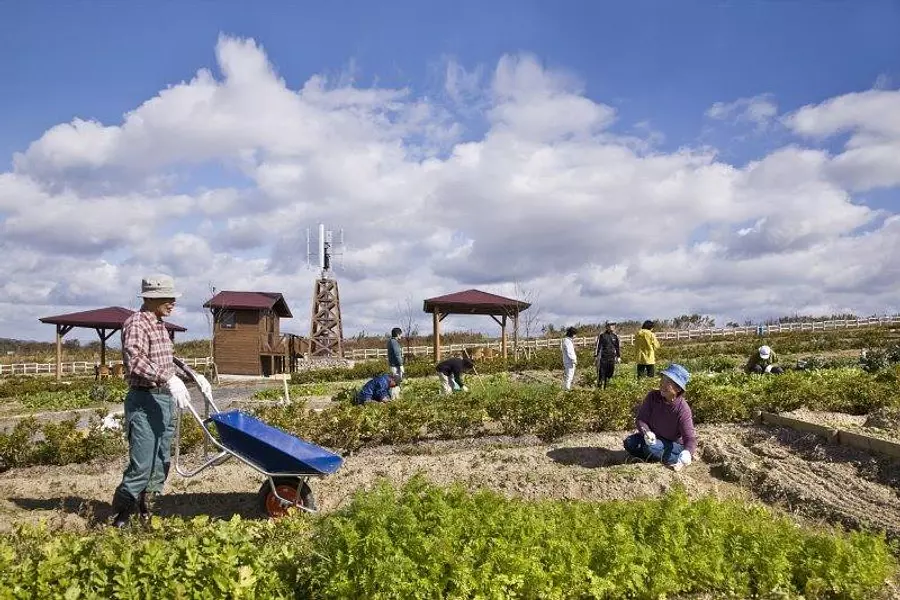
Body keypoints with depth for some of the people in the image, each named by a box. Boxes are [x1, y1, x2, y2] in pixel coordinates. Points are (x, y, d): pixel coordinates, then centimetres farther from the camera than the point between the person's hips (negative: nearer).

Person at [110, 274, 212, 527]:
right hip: (145, 402, -9)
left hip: (165, 400, 9)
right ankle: (121, 516, 5)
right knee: (142, 465, -8)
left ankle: (145, 512, 21)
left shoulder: (160, 325, 18)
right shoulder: (136, 323, -11)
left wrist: (195, 376, 20)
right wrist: (169, 379, -36)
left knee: (161, 464, 11)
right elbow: (135, 361, -26)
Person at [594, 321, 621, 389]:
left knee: (610, 372, 4)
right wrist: (596, 356, -2)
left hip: (612, 358, 4)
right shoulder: (602, 335, -4)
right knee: (602, 372, -4)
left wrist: (618, 356, 15)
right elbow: (598, 346, -1)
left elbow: (617, 347, 17)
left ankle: (606, 386, 18)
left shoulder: (615, 336, 9)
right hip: (603, 357, -4)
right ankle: (601, 387, 5)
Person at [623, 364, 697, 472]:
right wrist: (646, 432, -35)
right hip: (654, 438, 5)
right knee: (629, 442, -18)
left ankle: (675, 459, -9)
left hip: (674, 444, -5)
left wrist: (687, 452, -51)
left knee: (650, 447, -32)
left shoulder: (682, 409, -26)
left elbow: (690, 438, -28)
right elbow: (640, 419, -12)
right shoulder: (653, 396, -15)